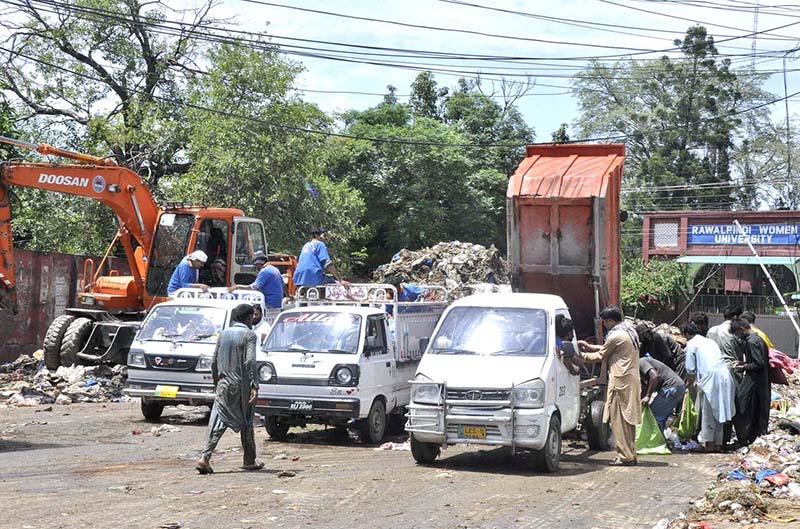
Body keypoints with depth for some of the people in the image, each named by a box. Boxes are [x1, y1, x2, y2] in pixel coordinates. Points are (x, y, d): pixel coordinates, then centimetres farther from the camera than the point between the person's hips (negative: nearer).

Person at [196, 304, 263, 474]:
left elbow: (214, 361, 12)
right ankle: (250, 461, 19)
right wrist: (254, 385, -18)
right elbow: (250, 361, -17)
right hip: (242, 385, -4)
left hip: (224, 385, 4)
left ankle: (204, 458, -15)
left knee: (218, 422, 0)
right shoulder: (249, 335, -7)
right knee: (246, 423, 10)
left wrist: (216, 382, 21)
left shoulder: (224, 334, 10)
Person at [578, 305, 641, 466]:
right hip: (632, 381, 9)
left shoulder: (615, 336, -15)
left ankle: (625, 456, -5)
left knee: (619, 420, -5)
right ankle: (630, 455, 16)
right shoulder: (630, 331, 14)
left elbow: (600, 356, -4)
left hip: (621, 382, -9)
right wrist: (590, 347, 25)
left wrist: (582, 355, 10)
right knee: (628, 419, 13)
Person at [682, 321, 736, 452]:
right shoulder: (710, 341, 24)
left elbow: (690, 368, 1)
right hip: (725, 377, 6)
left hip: (710, 378, -6)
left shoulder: (692, 343, 4)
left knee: (708, 413, 4)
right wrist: (697, 380, 31)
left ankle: (709, 443, 5)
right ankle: (718, 443, 16)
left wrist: (690, 381, 21)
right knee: (719, 412, 13)